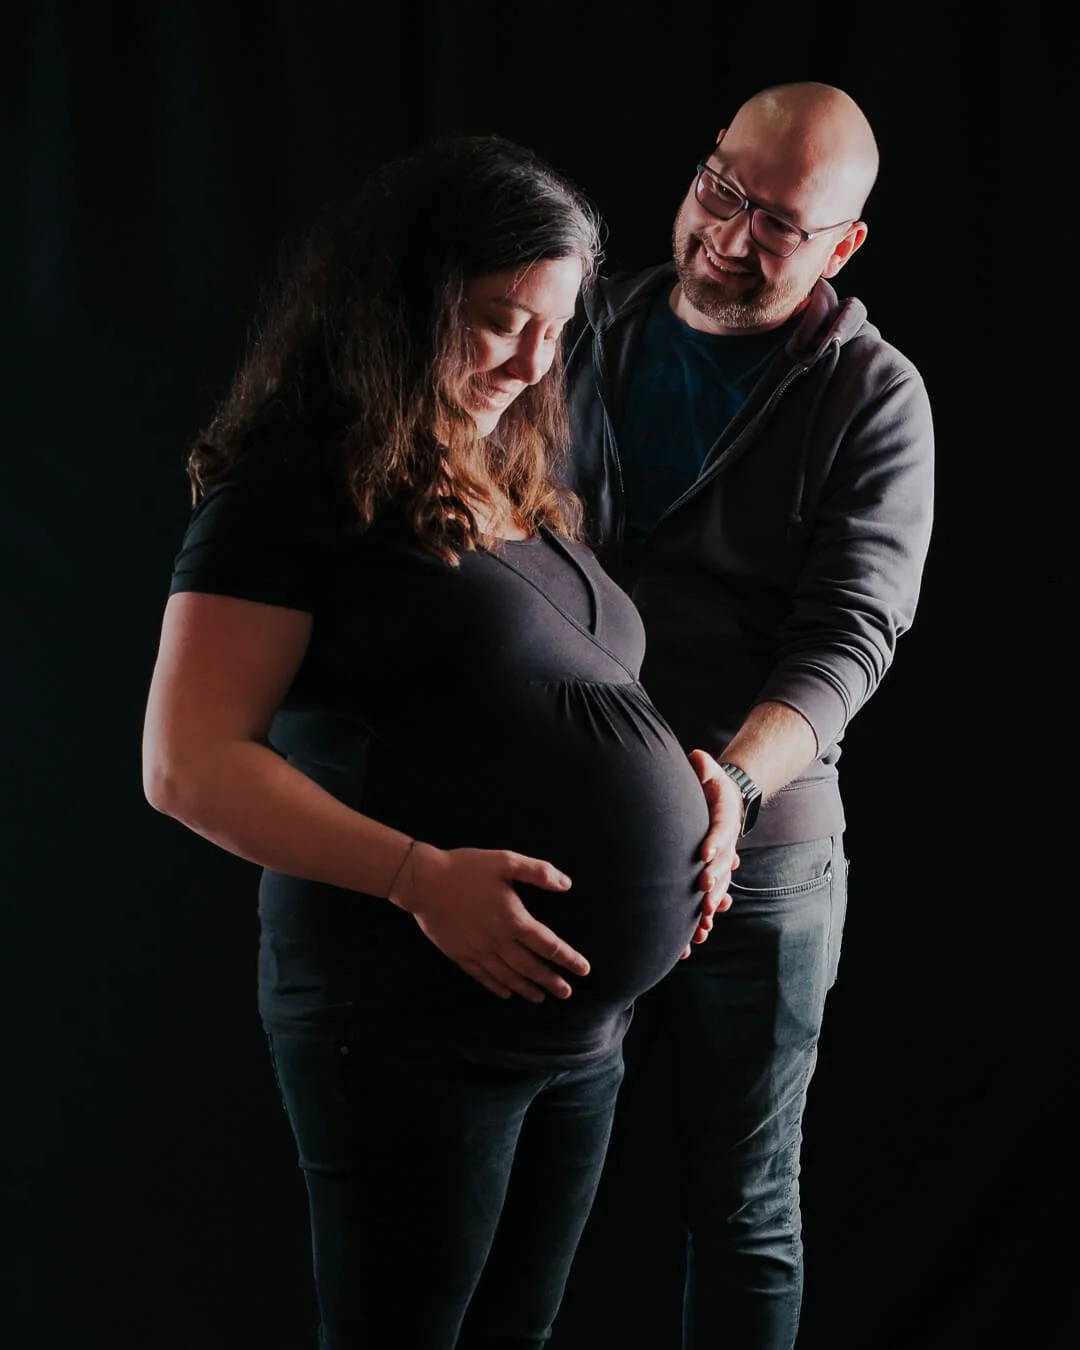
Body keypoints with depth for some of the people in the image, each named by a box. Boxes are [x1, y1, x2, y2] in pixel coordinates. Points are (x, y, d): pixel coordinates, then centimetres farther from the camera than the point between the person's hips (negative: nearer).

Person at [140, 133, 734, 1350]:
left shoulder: (518, 489, 16)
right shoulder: (294, 488, -9)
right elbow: (187, 767, -15)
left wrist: (681, 773, 5)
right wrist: (422, 875, -23)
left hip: (582, 1023, 8)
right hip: (409, 1023, -8)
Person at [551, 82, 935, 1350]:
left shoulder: (874, 399, -6)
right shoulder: (585, 336, 5)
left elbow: (849, 636, -15)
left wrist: (733, 781, -33)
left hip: (760, 861, -3)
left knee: (741, 1210, 8)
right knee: (593, 1190, 12)